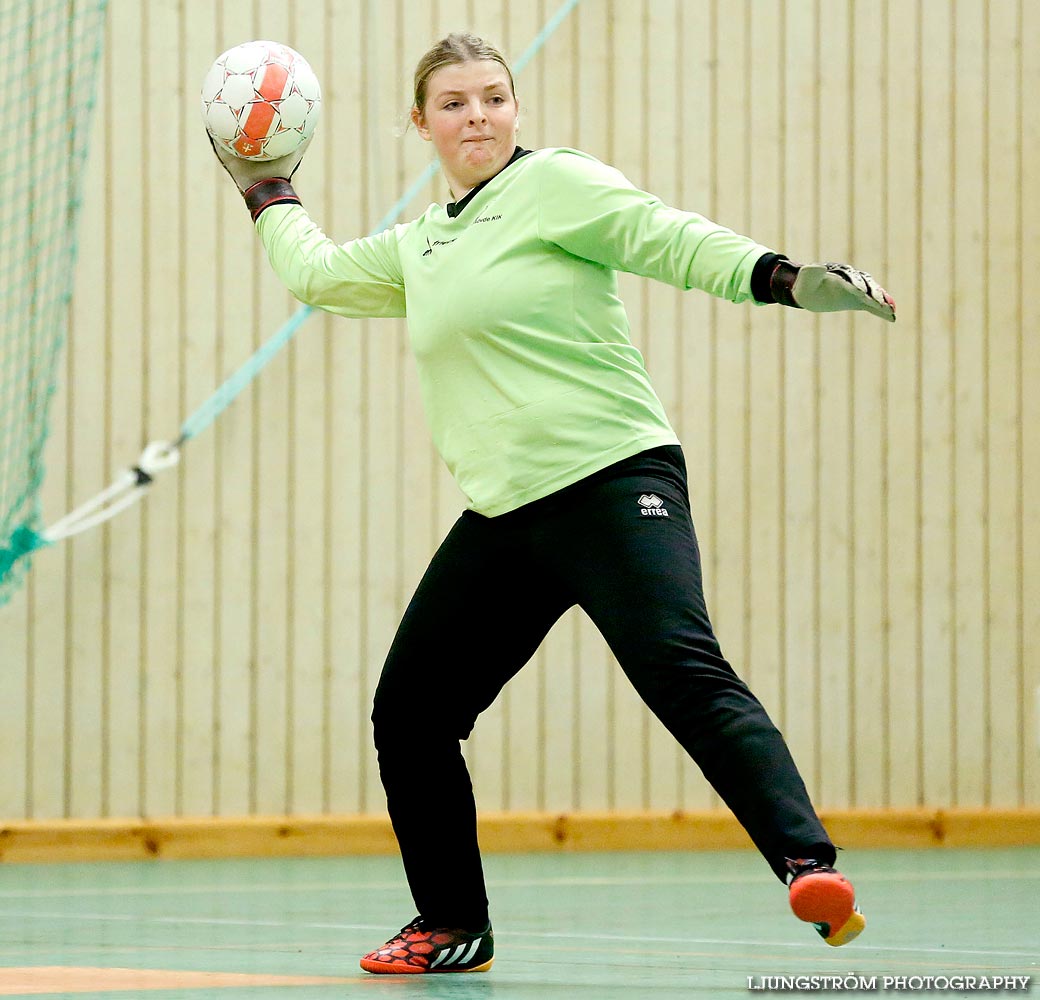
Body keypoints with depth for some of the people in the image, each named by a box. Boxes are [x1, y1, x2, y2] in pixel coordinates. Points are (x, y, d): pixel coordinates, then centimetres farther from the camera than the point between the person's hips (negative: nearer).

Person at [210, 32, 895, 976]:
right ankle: (453, 926, 25)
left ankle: (810, 866, -35)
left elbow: (670, 239, -12)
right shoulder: (421, 245, 20)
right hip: (500, 516, 8)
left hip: (613, 482, -8)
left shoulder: (553, 183, -1)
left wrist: (780, 277, -25)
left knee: (681, 672, -26)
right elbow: (317, 274, 35)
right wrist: (270, 195, 46)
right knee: (408, 713, 9)